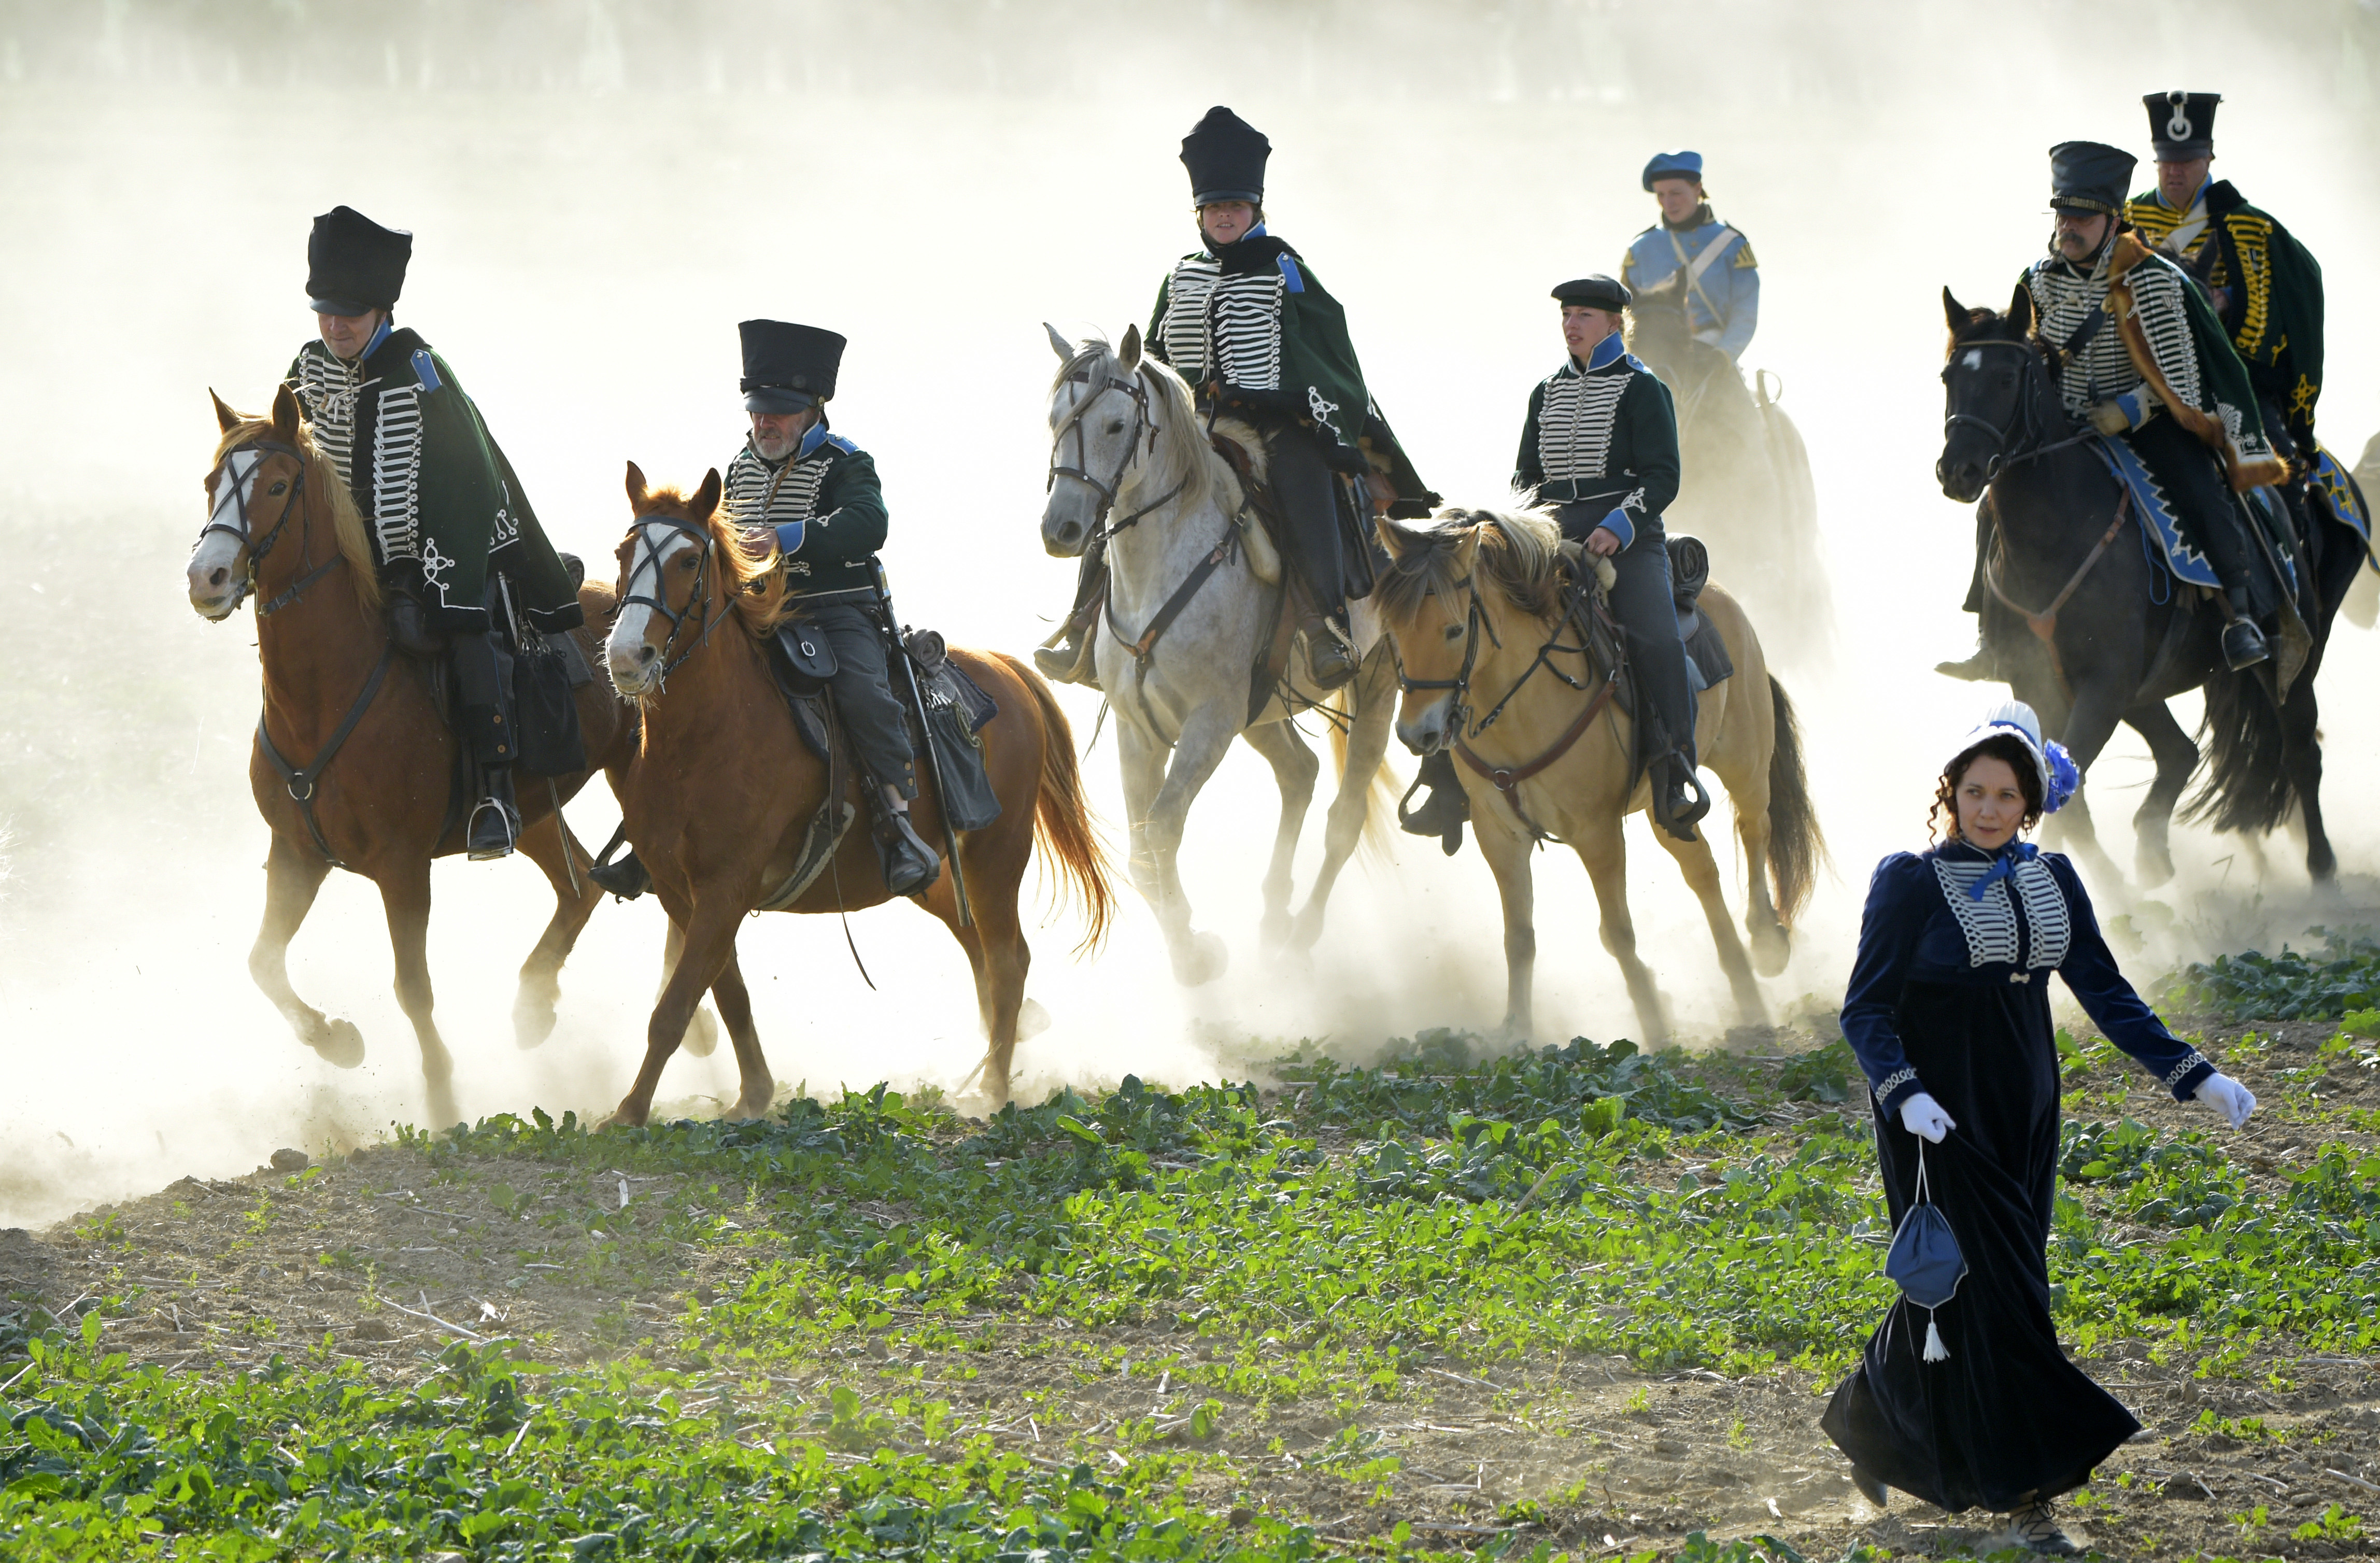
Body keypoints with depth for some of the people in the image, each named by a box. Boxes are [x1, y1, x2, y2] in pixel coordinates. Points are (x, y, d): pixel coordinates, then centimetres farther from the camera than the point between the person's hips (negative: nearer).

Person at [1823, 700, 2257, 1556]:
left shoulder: (2051, 881, 7)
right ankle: (2024, 1494, -7)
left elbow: (2107, 994, 8)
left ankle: (1869, 1429, 31)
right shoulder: (1910, 882, -8)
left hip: (2022, 1111, 6)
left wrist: (2195, 1076, -2)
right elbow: (1865, 1010, -10)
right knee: (1987, 1290, -9)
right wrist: (1904, 1094, -27)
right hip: (1940, 1115, -6)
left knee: (1974, 1286, 11)